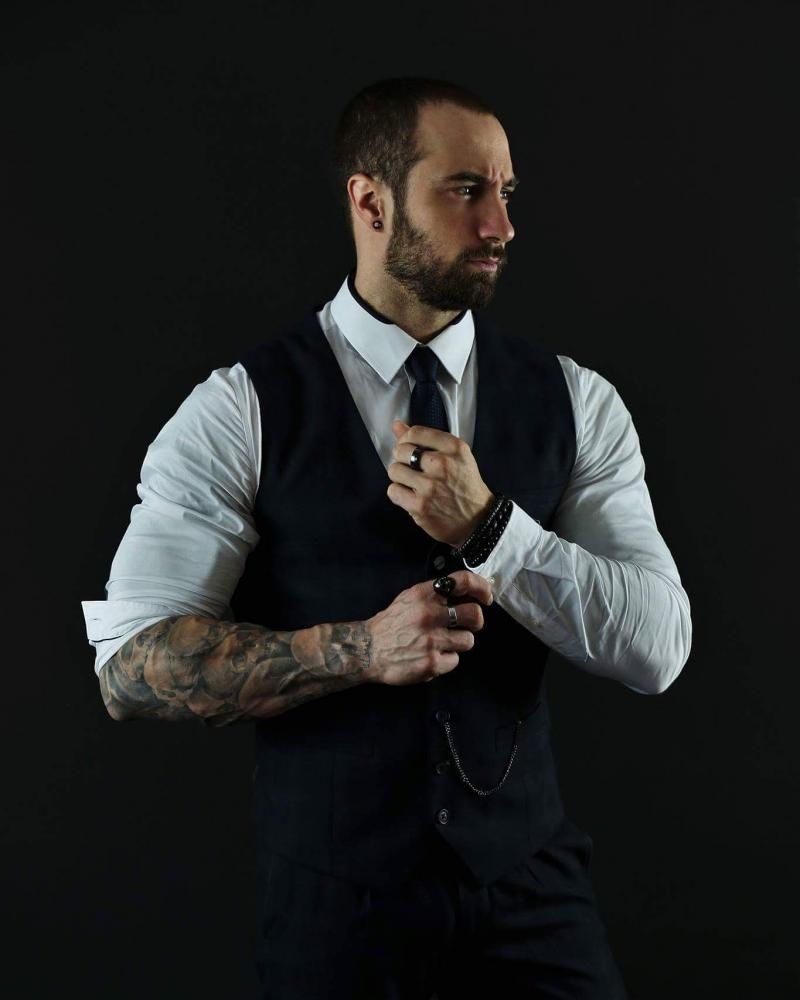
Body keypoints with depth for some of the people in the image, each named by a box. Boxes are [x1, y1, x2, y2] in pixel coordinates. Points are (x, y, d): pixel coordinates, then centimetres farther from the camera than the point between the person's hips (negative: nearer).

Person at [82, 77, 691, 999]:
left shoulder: (573, 402, 0)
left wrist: (487, 525, -20)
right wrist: (359, 648, -23)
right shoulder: (240, 411, -8)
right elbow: (131, 664, -13)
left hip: (529, 887, 2)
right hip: (331, 902, -2)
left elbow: (655, 647, -7)